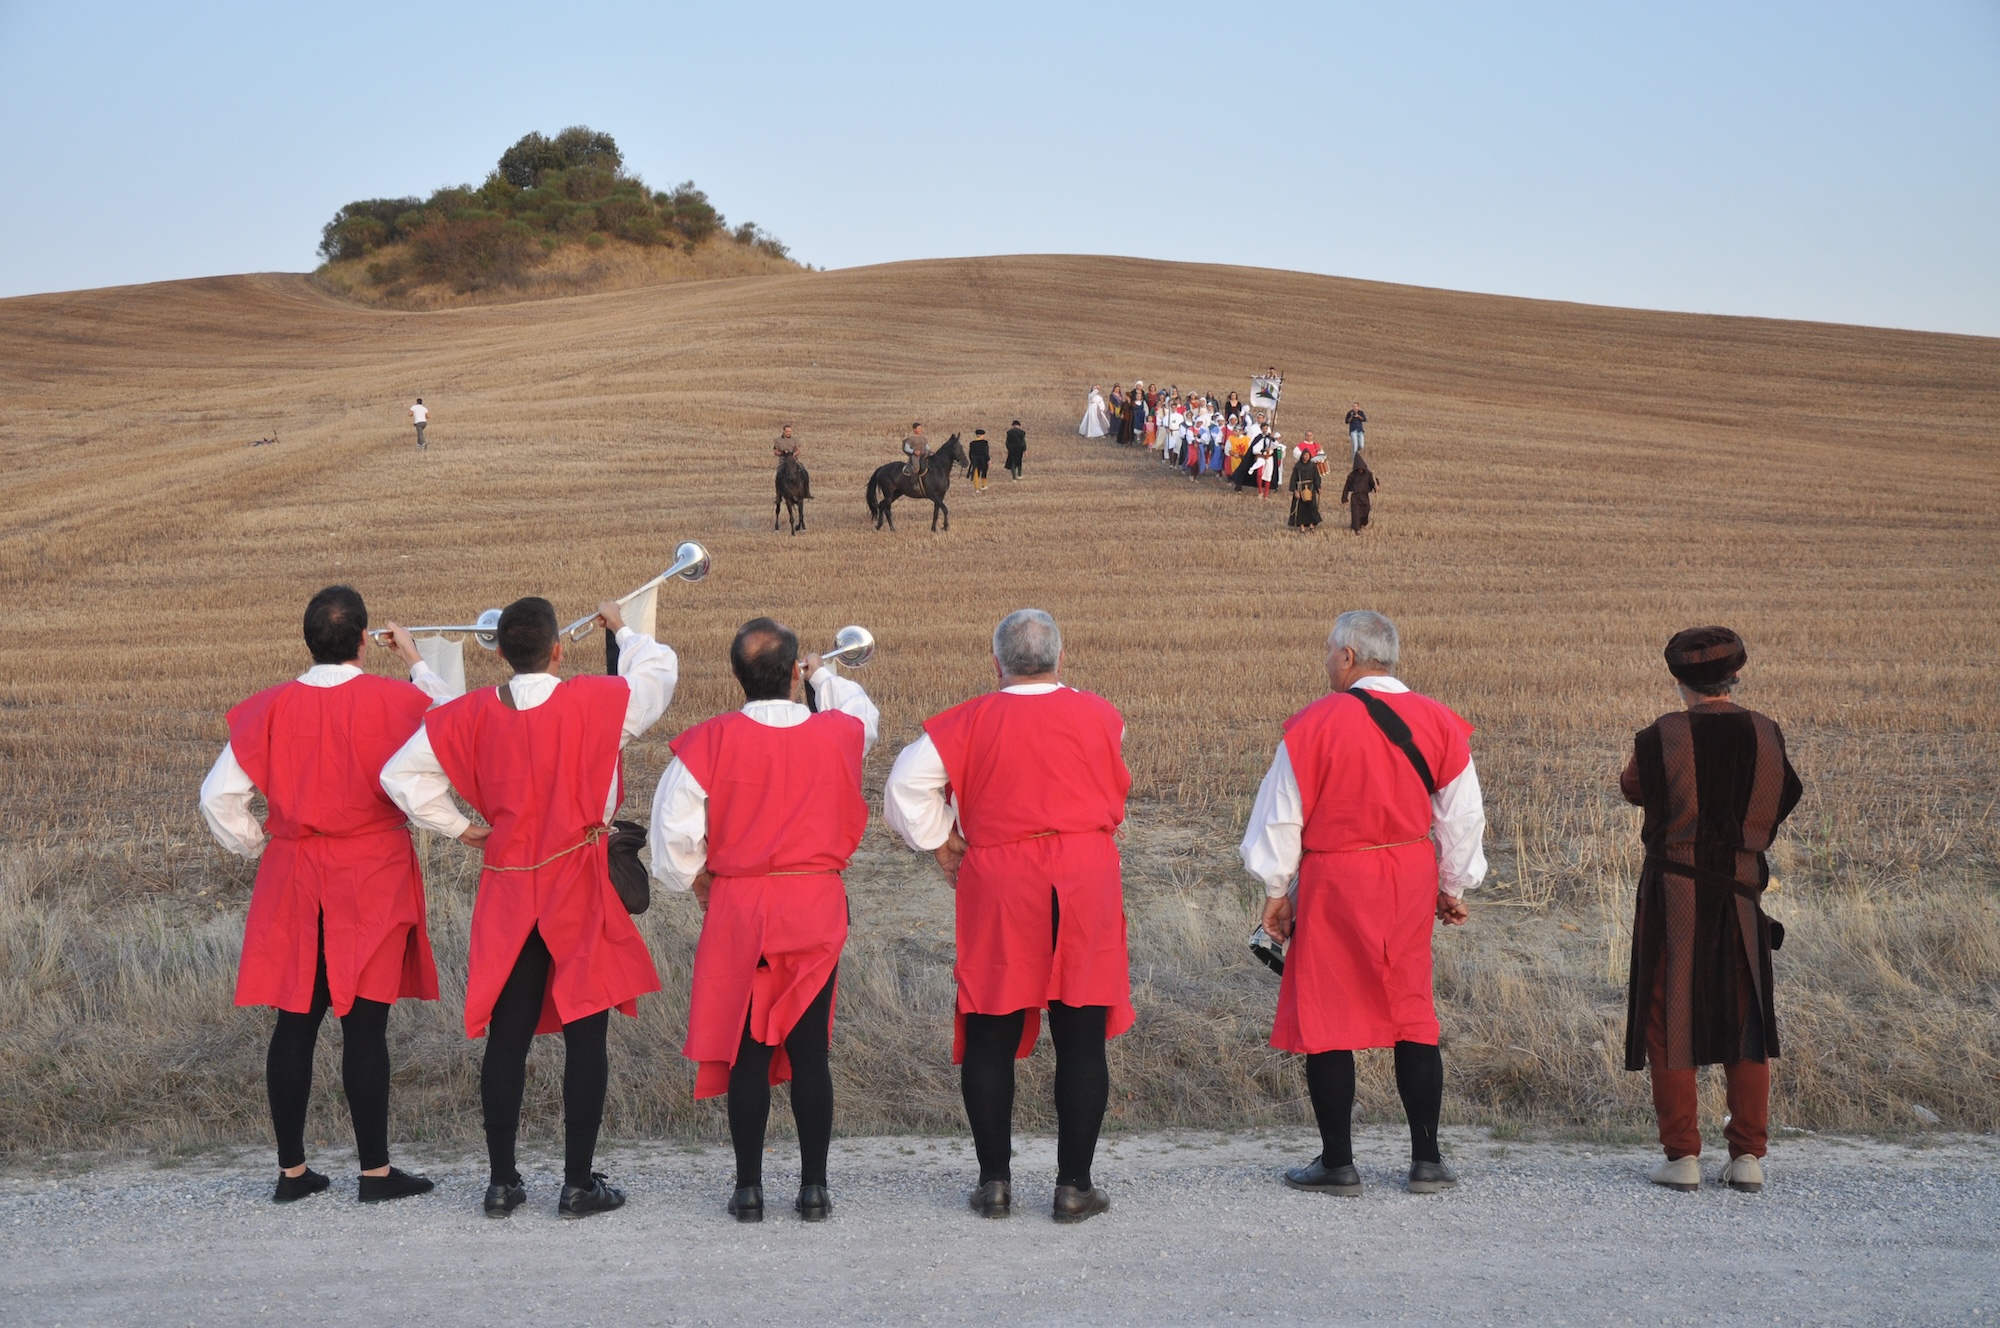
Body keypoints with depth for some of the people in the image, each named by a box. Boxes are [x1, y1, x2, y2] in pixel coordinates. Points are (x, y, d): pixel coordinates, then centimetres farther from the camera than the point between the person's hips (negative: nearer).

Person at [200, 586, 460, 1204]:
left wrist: (258, 847, 14)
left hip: (293, 883, 3)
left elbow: (219, 795, 0)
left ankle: (291, 1169, 18)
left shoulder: (271, 708, -3)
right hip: (373, 883, -3)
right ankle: (375, 1170, 6)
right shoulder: (396, 700, -9)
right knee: (365, 1024, 0)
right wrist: (418, 664, 15)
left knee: (296, 1022, 10)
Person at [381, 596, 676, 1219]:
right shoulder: (596, 701, -11)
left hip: (508, 889, 3)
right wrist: (621, 629, 24)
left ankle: (502, 1181, 15)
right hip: (581, 887, -3)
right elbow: (659, 669, 7)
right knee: (585, 1034, 4)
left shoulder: (471, 713, -2)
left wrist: (457, 827, 9)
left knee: (507, 1035, 9)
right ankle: (579, 1183, 8)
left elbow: (400, 774, 2)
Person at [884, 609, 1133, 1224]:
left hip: (999, 883, 0)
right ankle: (1074, 1185, 8)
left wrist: (942, 843, 11)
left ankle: (994, 1181, 12)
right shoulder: (1100, 715, 3)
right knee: (1081, 1039, 5)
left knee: (991, 1035, 9)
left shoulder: (970, 721, -2)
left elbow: (906, 788, -1)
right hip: (1087, 884, 1)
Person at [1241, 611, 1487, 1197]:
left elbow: (1282, 815, -6)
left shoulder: (1314, 724, -10)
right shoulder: (1437, 723, 2)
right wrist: (1453, 886, 19)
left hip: (1333, 884, -4)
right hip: (1412, 879, 4)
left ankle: (1337, 1163, 9)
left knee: (1325, 1018, 5)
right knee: (1412, 1013, 12)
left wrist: (1275, 890, 4)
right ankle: (1427, 1159, 14)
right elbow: (1462, 814, 8)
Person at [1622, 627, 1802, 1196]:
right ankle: (1748, 1154, 12)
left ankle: (1682, 1155, 4)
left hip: (1673, 891, -3)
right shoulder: (1765, 734, -2)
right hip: (1740, 891, 3)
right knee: (1744, 1020, 13)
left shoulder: (1660, 737, -11)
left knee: (1671, 1021, 5)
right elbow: (1787, 796, 12)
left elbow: (1633, 787, 8)